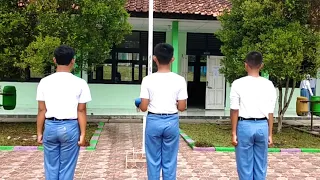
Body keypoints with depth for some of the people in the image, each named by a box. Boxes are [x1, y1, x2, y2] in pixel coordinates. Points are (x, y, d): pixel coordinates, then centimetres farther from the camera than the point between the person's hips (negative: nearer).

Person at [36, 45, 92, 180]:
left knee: (51, 167, 14)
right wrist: (82, 134, -2)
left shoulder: (45, 82, -1)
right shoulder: (80, 83, -7)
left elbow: (42, 110, 1)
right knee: (66, 168, 8)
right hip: (70, 127, -2)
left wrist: (39, 132, 9)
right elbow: (81, 111, -7)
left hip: (50, 126, 2)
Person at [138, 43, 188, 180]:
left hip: (153, 121, 0)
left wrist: (138, 104, 15)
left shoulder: (148, 80, -9)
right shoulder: (179, 80, -6)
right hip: (171, 122, 1)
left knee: (153, 161, 11)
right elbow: (181, 107, -4)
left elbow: (143, 107, -8)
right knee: (170, 162, 11)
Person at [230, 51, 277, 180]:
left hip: (245, 125, -3)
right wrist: (270, 134, 10)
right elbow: (270, 112, 2)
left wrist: (234, 132, 0)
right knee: (261, 167, 12)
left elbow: (235, 110, -7)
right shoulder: (269, 85, 2)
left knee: (245, 166, 6)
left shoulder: (238, 84, -6)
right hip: (262, 126, 3)